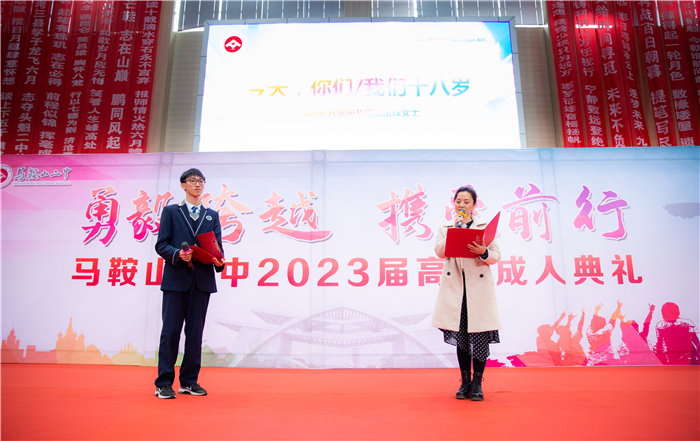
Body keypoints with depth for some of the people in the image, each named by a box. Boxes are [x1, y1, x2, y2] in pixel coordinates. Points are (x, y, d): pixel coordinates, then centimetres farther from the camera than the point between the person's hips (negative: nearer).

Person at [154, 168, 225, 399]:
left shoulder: (212, 215, 18)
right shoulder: (171, 211, 10)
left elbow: (217, 246, 10)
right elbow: (161, 245, 1)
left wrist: (219, 260, -12)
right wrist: (178, 254, -18)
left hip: (202, 280, 3)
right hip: (176, 278, -2)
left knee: (195, 332, 6)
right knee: (171, 330, -1)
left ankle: (189, 381, 15)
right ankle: (164, 383, 7)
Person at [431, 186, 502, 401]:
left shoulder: (485, 226, 11)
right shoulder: (445, 227, 14)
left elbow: (496, 255, 5)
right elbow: (440, 252, -1)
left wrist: (483, 253, -16)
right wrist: (455, 229, -8)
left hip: (479, 285, -1)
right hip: (455, 285, 1)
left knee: (480, 332, -4)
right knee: (460, 334, 5)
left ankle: (477, 383, 9)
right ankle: (465, 381, 16)